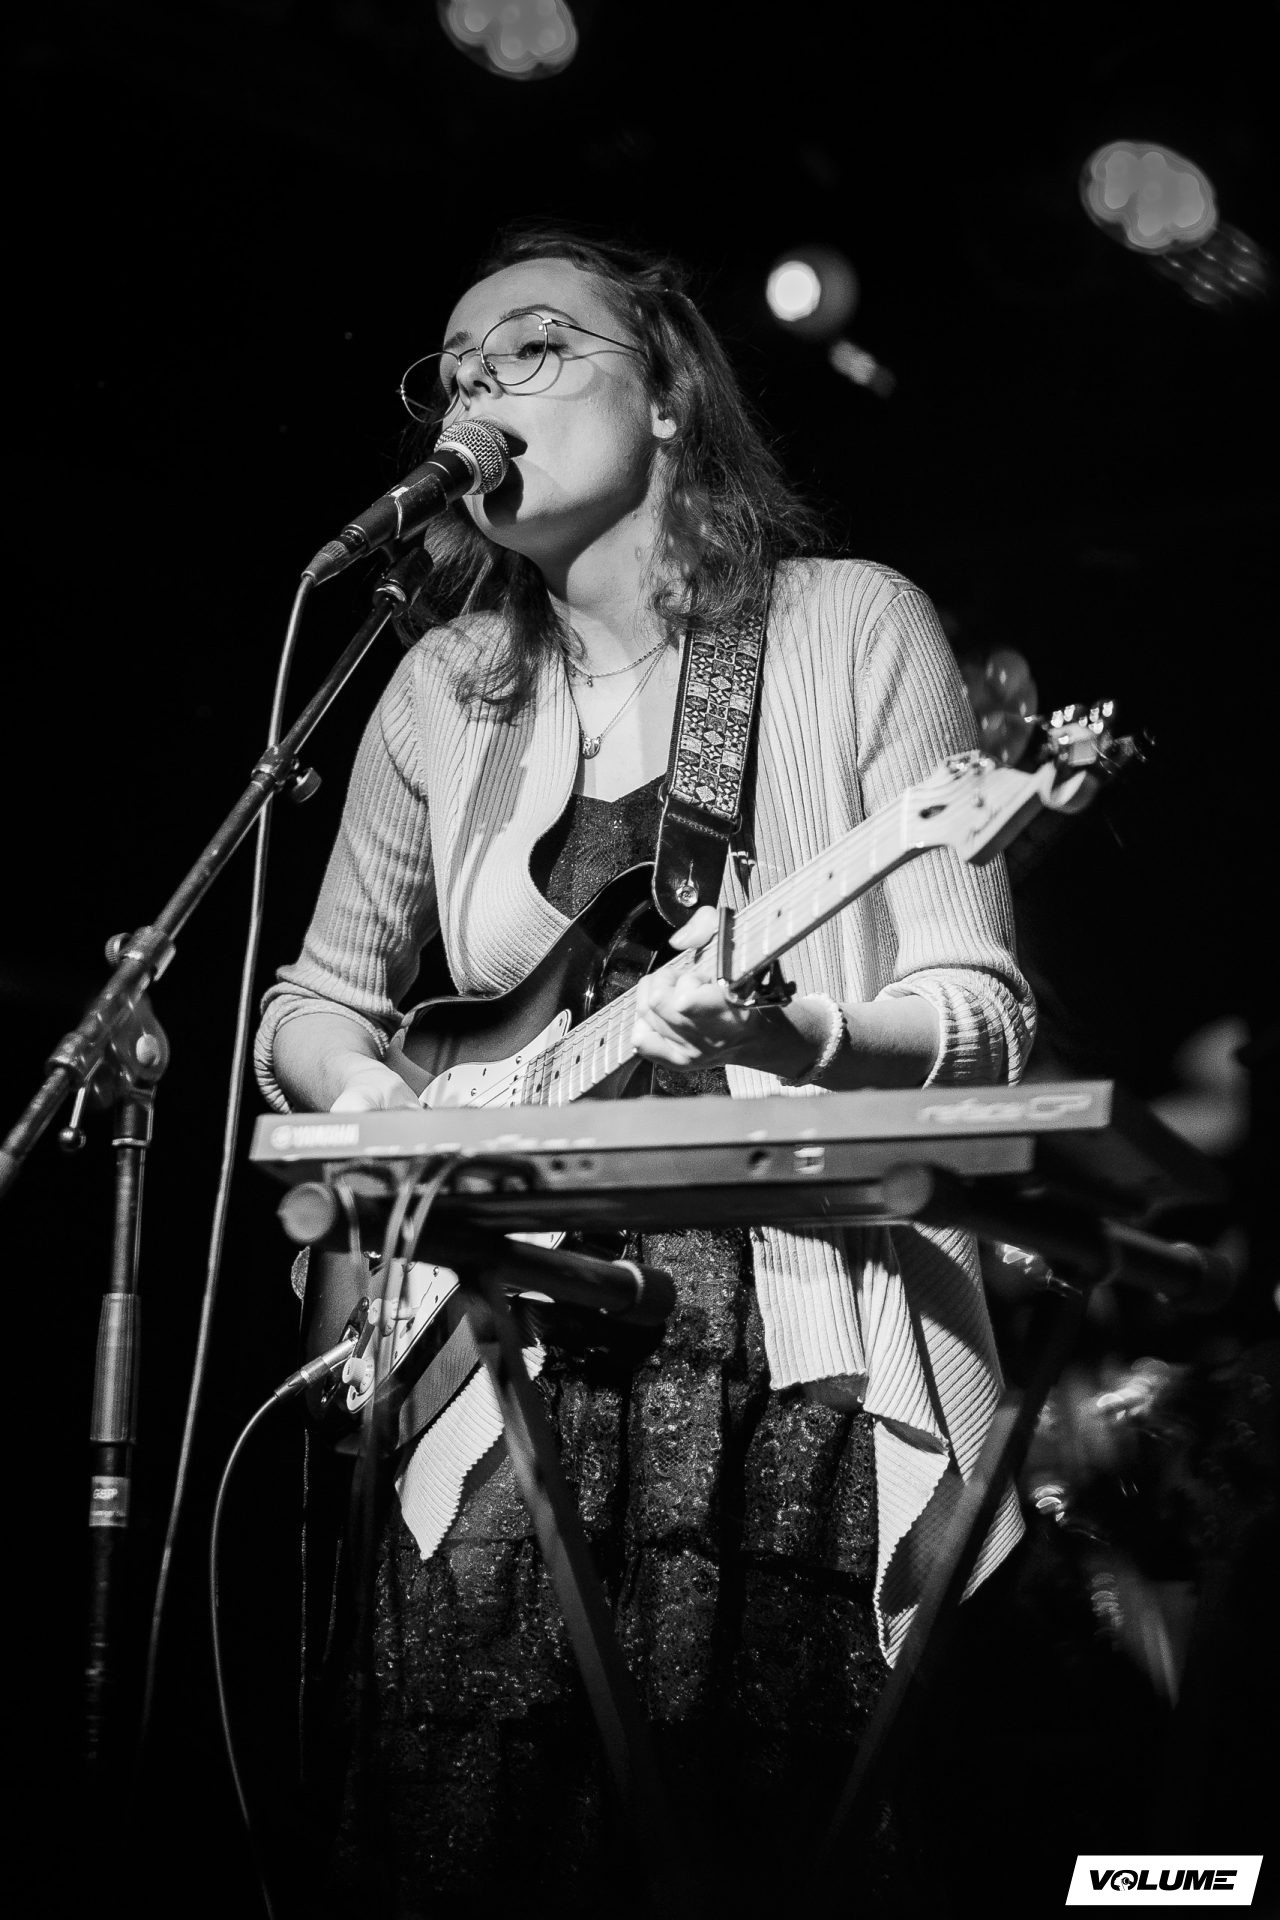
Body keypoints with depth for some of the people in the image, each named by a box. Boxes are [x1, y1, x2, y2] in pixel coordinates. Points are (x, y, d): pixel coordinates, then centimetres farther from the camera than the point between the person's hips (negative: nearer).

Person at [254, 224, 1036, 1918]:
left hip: (802, 1345, -2)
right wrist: (370, 1095, -1)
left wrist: (798, 1037, -20)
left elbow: (984, 1015, 0)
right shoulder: (445, 691, 13)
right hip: (509, 1341, 3)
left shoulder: (854, 628, 3)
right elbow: (317, 998, 22)